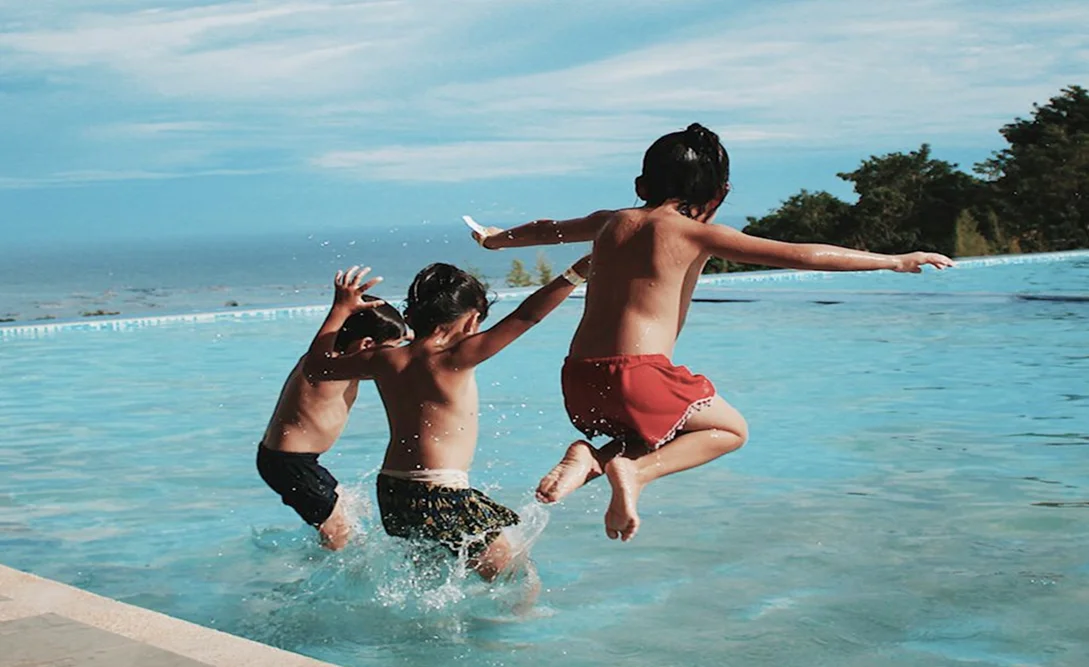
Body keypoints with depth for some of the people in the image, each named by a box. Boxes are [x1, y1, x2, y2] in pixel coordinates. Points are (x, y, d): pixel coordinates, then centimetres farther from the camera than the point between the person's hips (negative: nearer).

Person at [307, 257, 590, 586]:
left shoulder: (385, 360, 5)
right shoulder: (455, 358, -11)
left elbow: (321, 363, 21)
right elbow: (525, 317, -15)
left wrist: (342, 308, 30)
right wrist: (578, 271, -15)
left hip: (390, 496, 7)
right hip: (441, 498, -7)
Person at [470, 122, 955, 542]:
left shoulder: (611, 223, 17)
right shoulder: (697, 233, 0)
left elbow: (547, 230, 38)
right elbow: (803, 256, -3)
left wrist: (497, 239, 59)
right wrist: (894, 261, 3)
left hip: (577, 380, 6)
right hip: (637, 374, -6)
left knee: (655, 434, 32)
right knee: (730, 429, 18)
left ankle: (590, 456, 3)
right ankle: (634, 470, -6)